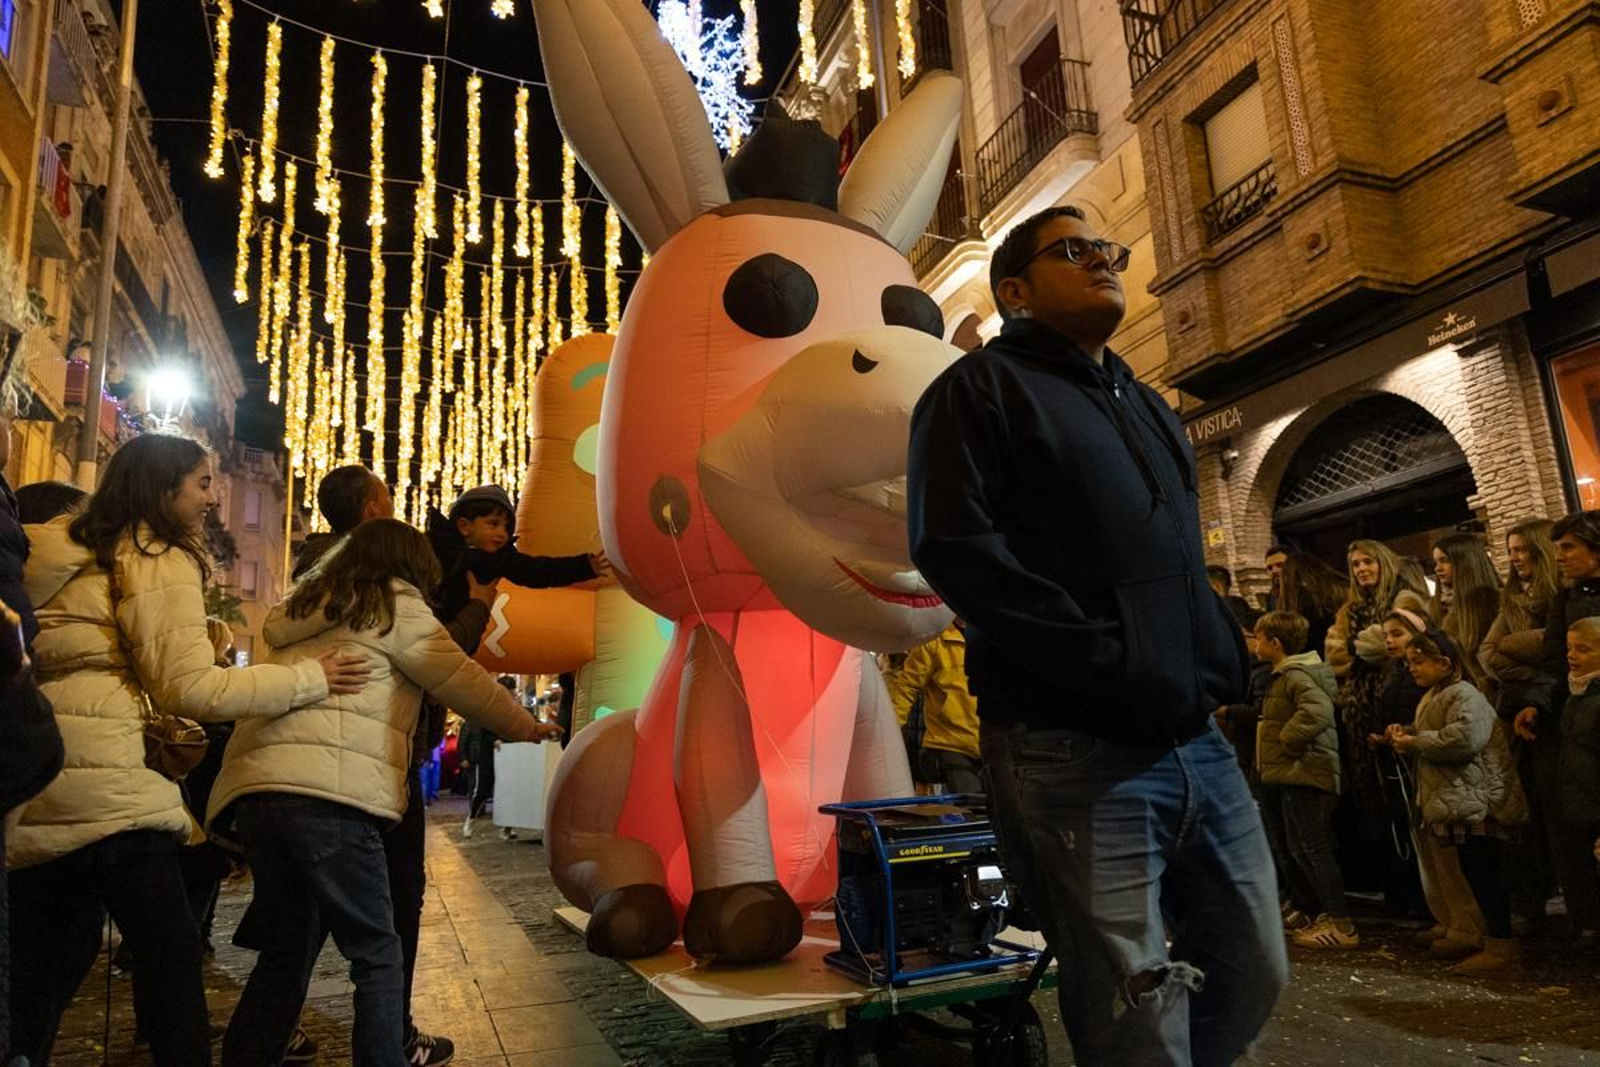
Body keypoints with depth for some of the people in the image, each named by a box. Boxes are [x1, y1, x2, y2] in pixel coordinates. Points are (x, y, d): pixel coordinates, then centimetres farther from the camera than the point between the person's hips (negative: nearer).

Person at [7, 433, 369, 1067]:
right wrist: (312, 678, -7)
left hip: (28, 777, 9)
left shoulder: (69, 546, 17)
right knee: (168, 951, 0)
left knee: (44, 960, 19)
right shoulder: (159, 561, -8)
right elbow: (192, 686, -12)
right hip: (97, 781, -9)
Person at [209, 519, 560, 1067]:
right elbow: (458, 677, 7)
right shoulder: (393, 602, 7)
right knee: (378, 958, -1)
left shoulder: (306, 605, 29)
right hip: (328, 792, -8)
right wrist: (523, 724, 18)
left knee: (285, 954, 16)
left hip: (255, 786, 8)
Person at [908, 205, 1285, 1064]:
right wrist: (1114, 664, -19)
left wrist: (1223, 660, 10)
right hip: (1076, 748, -8)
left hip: (1196, 738, 8)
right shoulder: (980, 388, 0)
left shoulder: (1147, 406, 25)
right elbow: (953, 547, -14)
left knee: (1254, 975, 15)